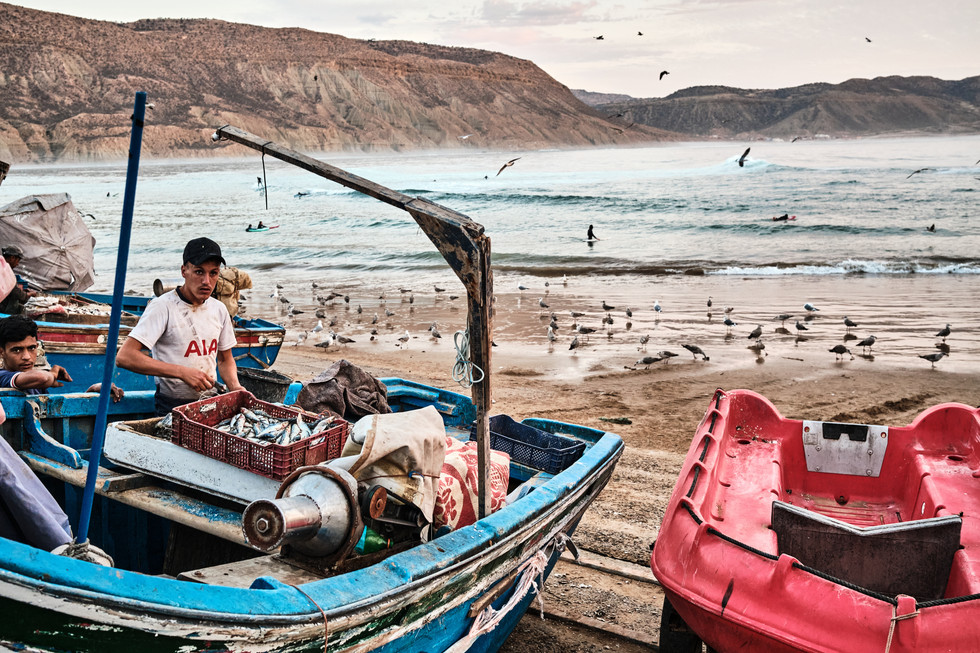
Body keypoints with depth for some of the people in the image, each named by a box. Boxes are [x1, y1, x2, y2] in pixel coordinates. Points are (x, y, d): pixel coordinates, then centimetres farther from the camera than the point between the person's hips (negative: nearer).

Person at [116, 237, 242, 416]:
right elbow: (124, 356, -19)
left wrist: (236, 387, 1)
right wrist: (182, 372, -22)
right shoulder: (163, 307, -10)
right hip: (172, 407, -5)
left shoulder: (219, 309, 10)